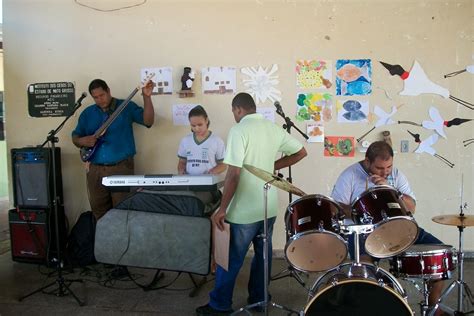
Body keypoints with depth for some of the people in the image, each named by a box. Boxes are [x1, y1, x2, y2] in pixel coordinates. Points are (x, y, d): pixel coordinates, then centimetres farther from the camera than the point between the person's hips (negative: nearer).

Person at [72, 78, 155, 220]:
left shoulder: (127, 107, 0)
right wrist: (83, 141, -8)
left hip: (121, 167, -4)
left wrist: (147, 97, -24)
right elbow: (75, 137, 16)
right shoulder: (87, 113, 12)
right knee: (98, 210, 12)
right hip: (95, 169, 4)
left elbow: (148, 121, -12)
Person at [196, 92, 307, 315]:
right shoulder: (274, 129, 5)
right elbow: (301, 152, 12)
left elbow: (234, 174, -21)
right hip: (269, 208, 6)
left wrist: (222, 209, -15)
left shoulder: (239, 130, -15)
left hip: (244, 211, -6)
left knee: (231, 259, 7)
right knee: (262, 255, 18)